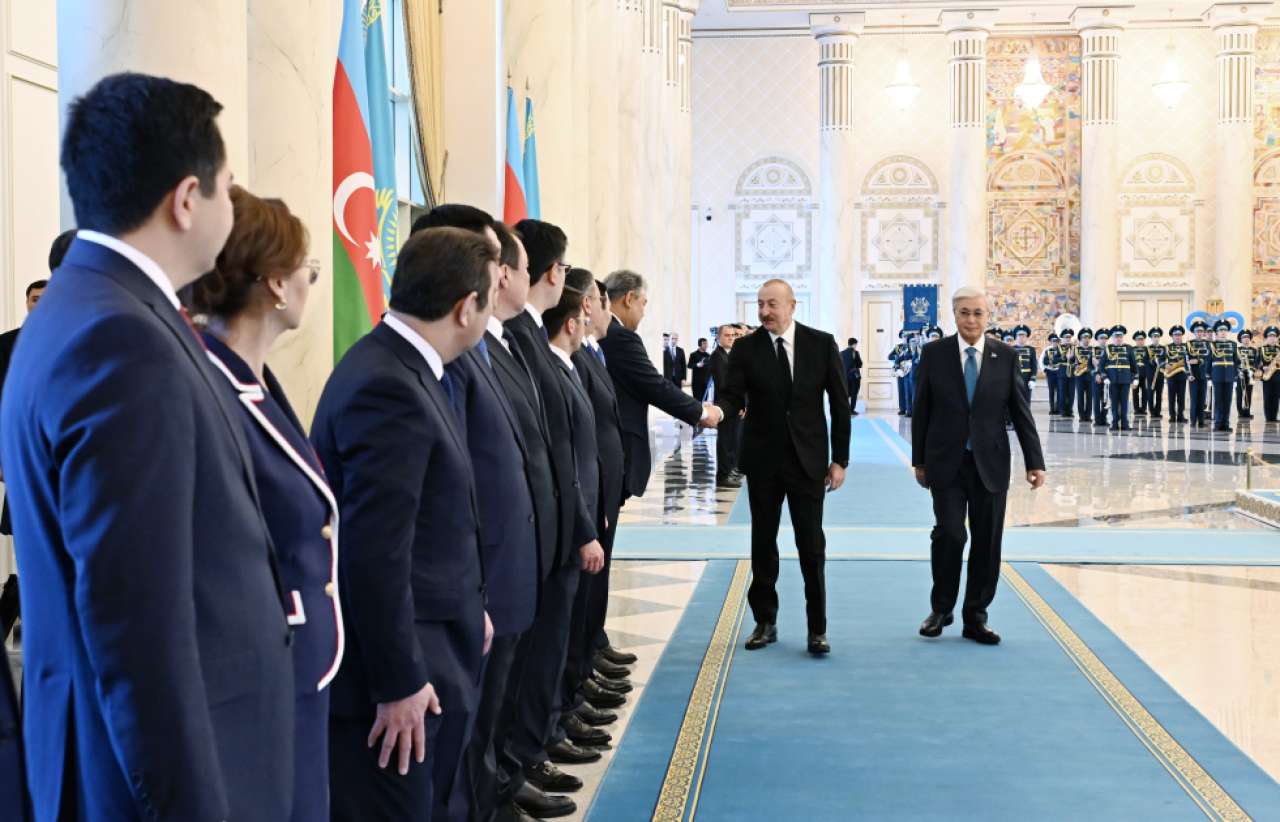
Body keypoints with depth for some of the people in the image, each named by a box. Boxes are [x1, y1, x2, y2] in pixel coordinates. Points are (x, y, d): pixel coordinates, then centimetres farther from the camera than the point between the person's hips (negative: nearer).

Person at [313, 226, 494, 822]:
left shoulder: (408, 370, 6)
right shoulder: (388, 388, -24)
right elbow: (373, 551, -25)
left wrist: (468, 608, 14)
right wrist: (398, 684, -21)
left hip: (436, 657, 10)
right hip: (395, 667, -10)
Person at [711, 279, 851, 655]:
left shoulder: (821, 343, -2)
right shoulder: (745, 348, -1)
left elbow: (839, 402, 1)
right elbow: (733, 395, -8)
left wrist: (840, 459, -1)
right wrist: (719, 410, -33)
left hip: (808, 460, -1)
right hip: (762, 460, 1)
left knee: (812, 546, 0)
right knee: (763, 542, 9)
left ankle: (817, 628, 9)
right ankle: (765, 621, 21)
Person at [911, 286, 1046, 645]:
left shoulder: (1005, 356, 3)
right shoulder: (935, 354, 1)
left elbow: (1020, 410, 4)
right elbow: (922, 410, 5)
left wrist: (1034, 461, -1)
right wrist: (919, 460, 6)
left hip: (990, 464, 1)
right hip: (947, 463, -1)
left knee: (987, 542, 4)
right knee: (949, 533, -11)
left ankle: (975, 617, 16)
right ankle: (941, 609, 8)